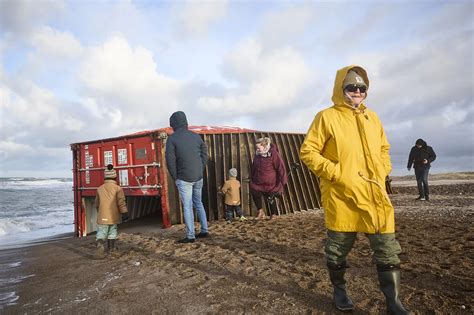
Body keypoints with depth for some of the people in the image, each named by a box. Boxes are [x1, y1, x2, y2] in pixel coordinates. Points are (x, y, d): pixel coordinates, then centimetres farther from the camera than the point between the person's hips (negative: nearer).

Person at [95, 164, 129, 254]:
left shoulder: (100, 189, 5)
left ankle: (100, 242, -23)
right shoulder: (118, 188, -7)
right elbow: (121, 202, -12)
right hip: (113, 216, -1)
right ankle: (111, 246, 21)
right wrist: (125, 213, -7)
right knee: (112, 231, 16)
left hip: (102, 216, 1)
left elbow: (97, 203, 16)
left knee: (101, 232, 4)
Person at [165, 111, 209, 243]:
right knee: (198, 203, 18)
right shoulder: (196, 136, 7)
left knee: (187, 207, 1)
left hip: (184, 179, -5)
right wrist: (200, 171, 12)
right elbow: (204, 154, 8)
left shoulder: (172, 138, -7)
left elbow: (170, 160, -11)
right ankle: (204, 230, 23)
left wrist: (175, 177, -1)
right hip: (198, 177, 5)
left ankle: (190, 236, 5)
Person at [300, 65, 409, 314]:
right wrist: (336, 173, -16)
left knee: (388, 250, 6)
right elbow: (307, 151, -9)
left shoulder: (372, 117, 14)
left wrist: (383, 171, 8)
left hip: (374, 195, 5)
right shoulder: (327, 117, -4)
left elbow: (384, 148, 25)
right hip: (341, 196, -5)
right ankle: (339, 290, 33)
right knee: (338, 249, 10)